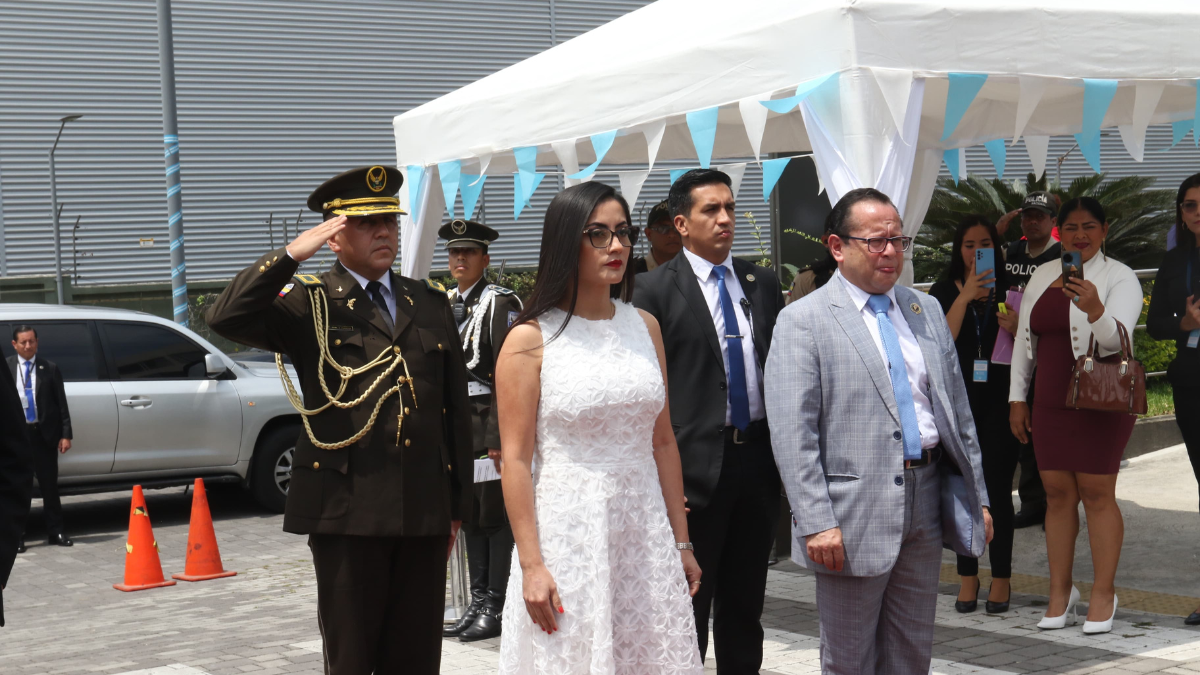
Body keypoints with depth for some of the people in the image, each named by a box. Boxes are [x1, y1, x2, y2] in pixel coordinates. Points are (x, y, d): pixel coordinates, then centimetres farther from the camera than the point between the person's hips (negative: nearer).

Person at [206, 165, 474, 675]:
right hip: (346, 512, -4)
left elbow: (456, 408, 14)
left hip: (424, 511, 4)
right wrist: (291, 255, -19)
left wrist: (457, 505, 12)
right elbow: (226, 318, -17)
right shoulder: (309, 303, 0)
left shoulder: (430, 302, 13)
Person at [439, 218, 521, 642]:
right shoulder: (445, 304, 14)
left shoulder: (501, 304, -9)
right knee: (469, 513, 11)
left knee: (496, 514, -2)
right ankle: (478, 603, 19)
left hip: (489, 422, -7)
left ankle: (497, 607, 4)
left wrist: (499, 437, -19)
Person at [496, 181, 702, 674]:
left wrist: (681, 542, 11)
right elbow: (515, 459, -8)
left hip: (645, 531, 4)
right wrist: (531, 566, -12)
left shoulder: (645, 327, 9)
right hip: (567, 533, -4)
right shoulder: (530, 339, -6)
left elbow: (663, 442, 12)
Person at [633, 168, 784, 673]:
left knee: (746, 598, 14)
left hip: (759, 456, 5)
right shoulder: (655, 290, -5)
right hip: (696, 464, -5)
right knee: (689, 600, 4)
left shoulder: (763, 284, 10)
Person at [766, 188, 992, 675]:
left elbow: (957, 409, 16)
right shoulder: (803, 321, -6)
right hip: (854, 516, -5)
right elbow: (793, 434, -11)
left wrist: (977, 497, 13)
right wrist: (816, 523, -18)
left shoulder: (927, 310, 13)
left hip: (925, 506, 5)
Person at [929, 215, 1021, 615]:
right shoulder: (944, 292, 7)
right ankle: (968, 577, 12)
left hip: (999, 398, -1)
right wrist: (966, 296, -17)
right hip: (957, 398, 1)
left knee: (998, 488, -3)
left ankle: (1001, 578, 6)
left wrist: (1015, 329, -11)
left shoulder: (1008, 289, 8)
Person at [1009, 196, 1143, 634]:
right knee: (1057, 492, 6)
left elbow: (1118, 338, -20)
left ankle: (1103, 594, 6)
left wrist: (1095, 310, -40)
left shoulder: (1120, 278, -5)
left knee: (1096, 492, -4)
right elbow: (1024, 339, 16)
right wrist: (1017, 397, 13)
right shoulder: (1042, 276, 11)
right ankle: (1060, 591, 16)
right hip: (1051, 401, 5)